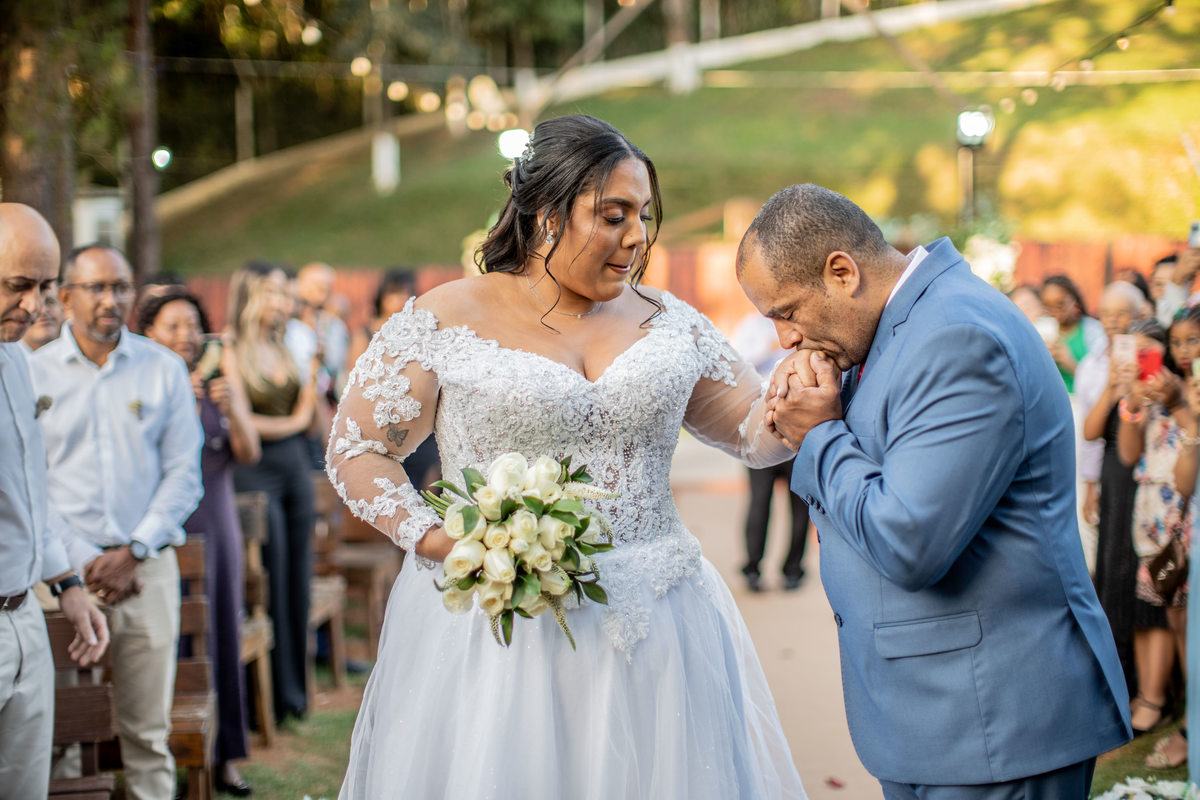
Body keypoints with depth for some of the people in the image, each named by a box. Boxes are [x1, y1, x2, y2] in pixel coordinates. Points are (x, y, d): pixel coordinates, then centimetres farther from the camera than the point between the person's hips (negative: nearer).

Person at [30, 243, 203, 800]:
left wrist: (133, 552, -7)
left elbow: (183, 475, 4)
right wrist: (82, 562, -8)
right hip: (66, 567, -1)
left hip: (147, 566, 1)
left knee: (148, 730, 4)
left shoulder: (164, 369, 6)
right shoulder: (33, 374, 3)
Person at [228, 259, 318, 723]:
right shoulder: (232, 353, -6)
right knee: (271, 580, -5)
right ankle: (276, 693, 4)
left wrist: (314, 376, -1)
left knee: (298, 576, 6)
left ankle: (296, 688, 14)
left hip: (295, 464, 7)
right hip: (256, 471, -7)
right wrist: (290, 423, -2)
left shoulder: (285, 351, 15)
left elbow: (307, 417, 13)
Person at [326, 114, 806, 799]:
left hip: (649, 627, 3)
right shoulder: (445, 321, -2)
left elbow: (756, 430, 11)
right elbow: (357, 451, 0)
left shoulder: (670, 323, 9)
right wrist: (436, 541, -14)